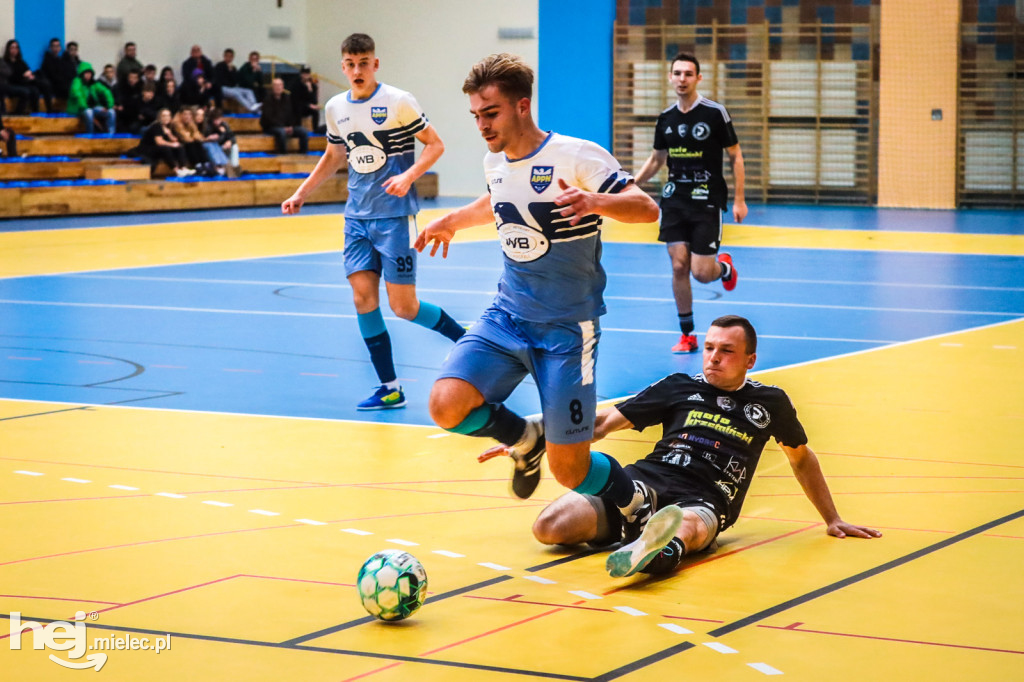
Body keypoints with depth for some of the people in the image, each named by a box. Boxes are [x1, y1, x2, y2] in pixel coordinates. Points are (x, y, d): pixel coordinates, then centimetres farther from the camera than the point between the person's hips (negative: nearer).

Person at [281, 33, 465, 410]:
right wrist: (301, 193, 18)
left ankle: (465, 338, 18)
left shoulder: (399, 102, -10)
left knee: (403, 305, -7)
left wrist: (408, 176, -21)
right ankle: (389, 388, 3)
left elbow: (435, 144, -5)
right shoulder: (336, 107, 7)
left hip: (395, 214, -5)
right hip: (357, 214, 5)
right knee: (363, 296, -4)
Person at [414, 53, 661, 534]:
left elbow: (647, 209, -23)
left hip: (567, 327, -5)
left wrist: (595, 201, -39)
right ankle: (526, 440, 12)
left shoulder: (576, 157, -15)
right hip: (507, 315, 5)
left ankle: (637, 503, 28)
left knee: (569, 469, -5)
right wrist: (454, 221, 27)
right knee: (447, 407, -19)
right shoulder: (495, 162, 5)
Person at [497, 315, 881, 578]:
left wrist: (832, 520, 36)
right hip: (645, 480, 2)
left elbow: (802, 460, 35)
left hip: (704, 501, -2)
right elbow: (604, 423, 19)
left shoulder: (770, 403, 18)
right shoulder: (680, 388, 18)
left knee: (688, 526, -46)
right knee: (550, 527, -25)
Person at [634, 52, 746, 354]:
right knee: (679, 267, 0)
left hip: (707, 201, -4)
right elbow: (656, 159, 19)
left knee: (701, 272, -7)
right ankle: (687, 335, 10)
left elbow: (735, 157, -2)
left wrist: (739, 200, -7)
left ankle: (724, 267, 30)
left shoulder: (715, 113, -8)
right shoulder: (666, 118, 5)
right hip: (674, 200, 4)